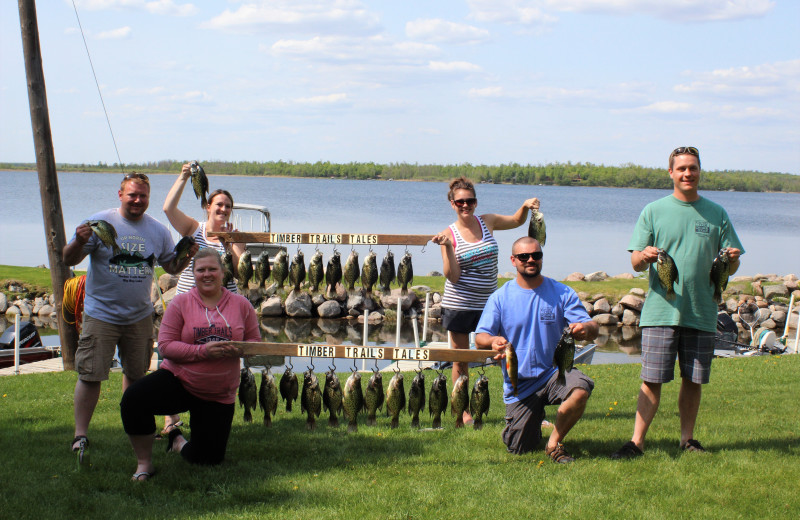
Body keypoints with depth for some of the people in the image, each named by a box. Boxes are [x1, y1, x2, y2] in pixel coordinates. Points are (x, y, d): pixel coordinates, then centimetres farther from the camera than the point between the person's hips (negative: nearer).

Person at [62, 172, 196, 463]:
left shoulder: (158, 230, 4)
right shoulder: (100, 222, -9)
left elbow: (171, 267, 14)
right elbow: (68, 260, -9)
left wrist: (186, 257, -7)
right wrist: (79, 242, -30)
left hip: (140, 316, 4)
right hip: (101, 315, -4)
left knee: (136, 374, 15)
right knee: (90, 376, -7)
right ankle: (80, 436, 2)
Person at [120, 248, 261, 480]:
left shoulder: (241, 304, 1)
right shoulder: (181, 303, -4)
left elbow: (255, 341, 4)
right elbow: (165, 345, -10)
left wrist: (239, 349, -20)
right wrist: (202, 351, -24)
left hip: (219, 395, 2)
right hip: (178, 380, -2)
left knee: (209, 459, 3)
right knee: (133, 399, -31)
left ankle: (179, 442, 41)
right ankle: (144, 462, -8)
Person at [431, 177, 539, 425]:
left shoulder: (487, 222, 2)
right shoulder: (449, 234, -7)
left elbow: (516, 221, 22)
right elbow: (452, 276, -13)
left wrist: (526, 206, 1)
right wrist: (447, 247, -24)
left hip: (488, 303, 2)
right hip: (460, 304, -2)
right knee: (461, 361, 8)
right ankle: (464, 412, 23)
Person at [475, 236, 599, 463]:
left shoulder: (562, 293, 0)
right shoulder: (500, 297, 1)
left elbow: (593, 329, -7)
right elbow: (480, 337, -5)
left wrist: (585, 329, -33)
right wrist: (493, 340, -31)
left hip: (554, 373, 0)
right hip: (519, 383, 1)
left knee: (580, 389, -34)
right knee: (518, 449, -2)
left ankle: (554, 443, -9)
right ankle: (535, 419, 36)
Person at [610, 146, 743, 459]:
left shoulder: (716, 214, 10)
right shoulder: (654, 211, 5)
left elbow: (730, 268, 11)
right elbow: (636, 263, 1)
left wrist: (733, 259, -13)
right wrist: (644, 255, -22)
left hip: (702, 312, 2)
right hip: (660, 310, -2)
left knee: (693, 380, 8)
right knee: (652, 380, -4)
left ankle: (687, 439, 22)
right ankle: (637, 442, 1)